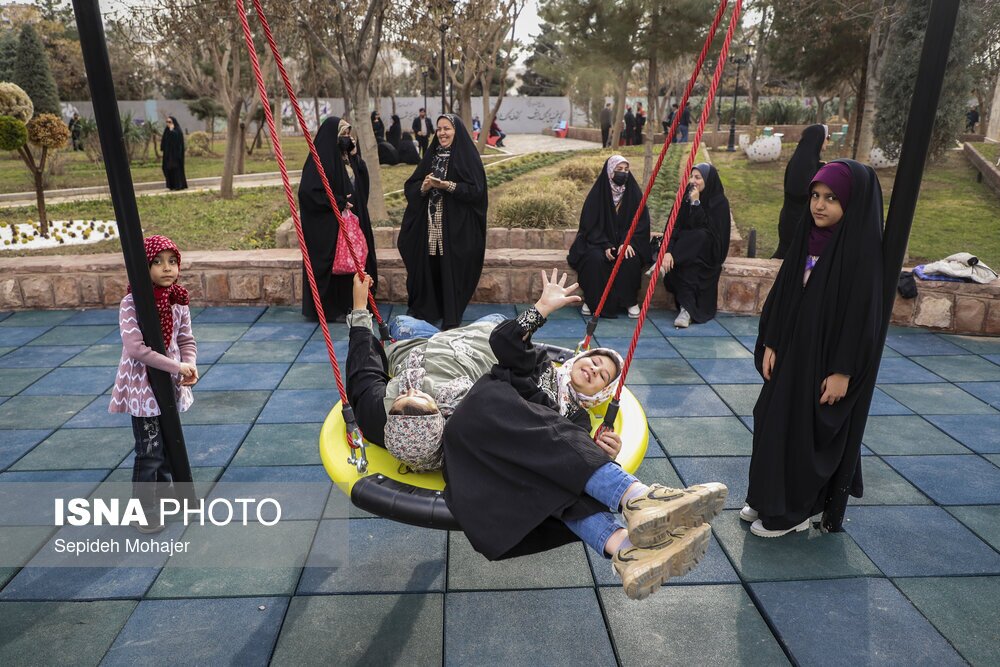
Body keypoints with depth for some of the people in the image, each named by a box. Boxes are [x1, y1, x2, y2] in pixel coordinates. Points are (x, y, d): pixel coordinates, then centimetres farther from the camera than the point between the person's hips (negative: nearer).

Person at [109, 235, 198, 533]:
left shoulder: (178, 301, -1)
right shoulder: (132, 302, -18)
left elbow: (186, 339, 5)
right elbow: (135, 347, -25)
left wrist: (190, 365, -15)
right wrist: (177, 368, -23)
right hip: (143, 388, -6)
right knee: (150, 452, 1)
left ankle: (162, 496, 40)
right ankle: (144, 509, 19)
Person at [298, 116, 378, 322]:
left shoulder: (346, 156, 11)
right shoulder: (321, 159, -14)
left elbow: (363, 182, 12)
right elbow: (308, 190, -20)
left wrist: (355, 156, 0)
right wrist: (338, 202, -18)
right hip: (329, 224, -8)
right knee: (333, 264, -2)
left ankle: (348, 305, 21)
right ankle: (331, 309, 9)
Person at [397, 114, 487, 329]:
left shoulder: (467, 157, -1)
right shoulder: (431, 155, 13)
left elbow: (476, 190, -10)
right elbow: (410, 187, 11)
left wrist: (447, 185, -19)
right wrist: (424, 186, -11)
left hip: (455, 225, -4)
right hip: (429, 224, 5)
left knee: (452, 269, -2)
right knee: (428, 267, 4)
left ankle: (452, 318, 7)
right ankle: (426, 310, 16)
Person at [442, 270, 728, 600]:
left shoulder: (578, 417, 27)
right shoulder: (540, 366, 25)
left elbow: (566, 460, 5)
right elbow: (502, 341, 3)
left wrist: (602, 456, -16)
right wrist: (543, 306, -3)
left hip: (513, 463, 3)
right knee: (548, 431, -33)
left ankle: (624, 548, -58)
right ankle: (636, 497, -53)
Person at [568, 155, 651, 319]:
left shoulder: (633, 192, 2)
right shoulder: (598, 193, -3)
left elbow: (641, 222, -2)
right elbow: (590, 224, -5)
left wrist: (628, 242, -19)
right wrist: (605, 245, -19)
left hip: (625, 241, 1)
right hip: (599, 241, -1)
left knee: (631, 259, -30)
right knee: (595, 259, -32)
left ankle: (630, 302, -14)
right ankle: (591, 301, -16)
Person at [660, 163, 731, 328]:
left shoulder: (720, 202, -9)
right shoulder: (685, 198, 1)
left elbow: (706, 230, -20)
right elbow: (673, 226, -9)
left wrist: (696, 203, -22)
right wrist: (668, 251, -25)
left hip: (708, 252, -3)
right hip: (686, 250, 3)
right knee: (683, 265, -32)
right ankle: (687, 309, -29)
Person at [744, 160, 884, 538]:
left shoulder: (862, 249, -16)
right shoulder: (806, 238, 3)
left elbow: (862, 313, -17)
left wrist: (843, 371, -17)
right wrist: (770, 344, 6)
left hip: (827, 359, -7)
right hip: (792, 350, 7)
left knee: (807, 432, 5)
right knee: (775, 422, 15)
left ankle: (795, 511, 23)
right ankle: (770, 498, 33)